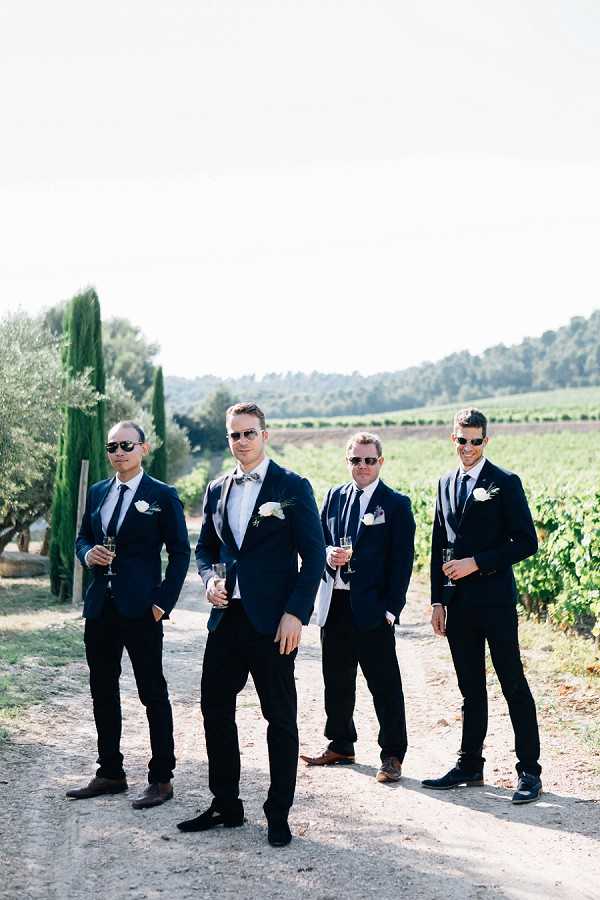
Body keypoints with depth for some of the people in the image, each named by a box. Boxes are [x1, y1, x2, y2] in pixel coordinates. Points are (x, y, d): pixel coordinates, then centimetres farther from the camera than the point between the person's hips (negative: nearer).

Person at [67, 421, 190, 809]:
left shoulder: (163, 496, -4)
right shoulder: (97, 493, 12)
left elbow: (180, 553, -4)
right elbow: (83, 537, 21)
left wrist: (163, 602, -12)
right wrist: (87, 553, -3)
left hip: (141, 609, -6)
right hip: (100, 606, 6)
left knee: (154, 693, 0)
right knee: (103, 692, 12)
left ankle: (161, 779, 7)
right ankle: (110, 773, 24)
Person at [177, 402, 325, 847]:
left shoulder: (293, 487, -4)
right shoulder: (217, 490, 12)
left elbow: (314, 555, -6)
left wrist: (296, 613, -14)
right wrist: (210, 580, 0)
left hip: (273, 622, -5)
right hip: (227, 616, 6)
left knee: (281, 717, 2)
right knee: (215, 708, 8)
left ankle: (279, 815, 11)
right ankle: (225, 806, 22)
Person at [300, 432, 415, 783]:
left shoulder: (396, 504, -3)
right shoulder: (334, 497, 12)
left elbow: (402, 561, -6)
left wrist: (391, 609, -13)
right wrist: (328, 554, -8)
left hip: (372, 608, -5)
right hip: (335, 603, 5)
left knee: (385, 684, -1)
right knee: (336, 680, 15)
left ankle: (393, 755, 8)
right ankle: (340, 746, 29)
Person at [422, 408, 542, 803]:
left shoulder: (505, 483, -5)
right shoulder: (446, 484, 13)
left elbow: (527, 542, -10)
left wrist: (476, 563, -15)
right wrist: (438, 600, 10)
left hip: (495, 600, -6)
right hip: (458, 604, 6)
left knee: (514, 685, -1)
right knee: (470, 689, 13)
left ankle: (529, 770, 5)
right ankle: (470, 764, 21)